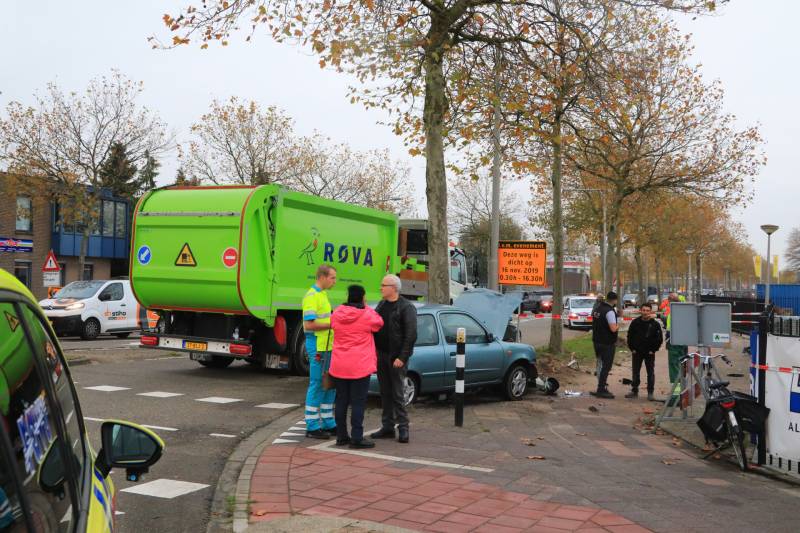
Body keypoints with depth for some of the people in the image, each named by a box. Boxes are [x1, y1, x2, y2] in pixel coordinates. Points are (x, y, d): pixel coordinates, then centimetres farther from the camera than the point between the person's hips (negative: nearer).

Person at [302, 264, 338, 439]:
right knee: (317, 385, -4)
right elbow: (309, 324, -21)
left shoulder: (322, 294, 16)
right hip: (317, 347, -10)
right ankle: (312, 427, 3)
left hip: (327, 346, 10)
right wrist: (333, 324, -18)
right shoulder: (311, 296, -14)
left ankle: (328, 423, 22)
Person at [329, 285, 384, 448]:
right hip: (360, 366, -5)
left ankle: (341, 436, 19)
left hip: (339, 366, 5)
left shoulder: (336, 314, 3)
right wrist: (366, 307, 12)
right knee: (358, 402, -1)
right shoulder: (367, 316, -12)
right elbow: (379, 323, 6)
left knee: (341, 401, 13)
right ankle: (357, 438, 0)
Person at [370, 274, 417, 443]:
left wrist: (402, 357, -18)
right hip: (381, 355, 7)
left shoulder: (406, 307, -9)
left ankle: (403, 427, 3)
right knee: (385, 393, 11)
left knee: (398, 394, -5)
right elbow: (375, 328, 20)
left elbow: (411, 335, -14)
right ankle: (387, 427, 17)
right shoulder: (381, 305, 14)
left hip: (396, 357, -7)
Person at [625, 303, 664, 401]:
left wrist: (653, 350, -5)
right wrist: (632, 348, 0)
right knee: (635, 372, 9)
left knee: (650, 373, 2)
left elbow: (660, 338, 0)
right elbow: (629, 336, 5)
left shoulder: (655, 324, -6)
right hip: (637, 352, 2)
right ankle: (634, 391, 19)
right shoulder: (635, 322, -2)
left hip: (649, 353, -2)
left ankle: (650, 393, 9)